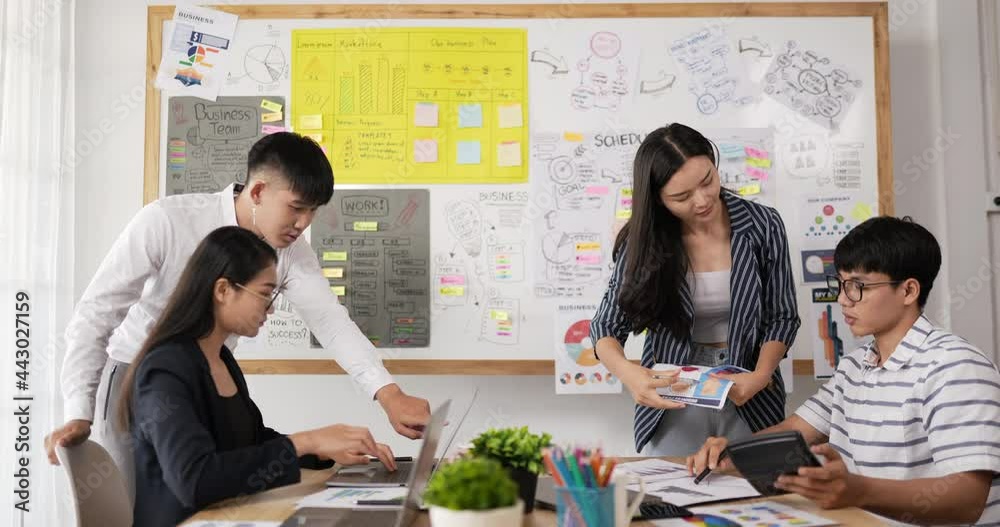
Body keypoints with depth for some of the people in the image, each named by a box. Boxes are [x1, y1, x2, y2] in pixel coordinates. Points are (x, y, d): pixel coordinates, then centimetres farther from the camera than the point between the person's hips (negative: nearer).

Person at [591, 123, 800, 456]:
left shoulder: (763, 225, -8)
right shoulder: (644, 241, -9)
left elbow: (782, 317, -1)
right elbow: (607, 326, -7)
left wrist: (760, 376, -18)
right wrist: (627, 372, -28)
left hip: (749, 398, 1)